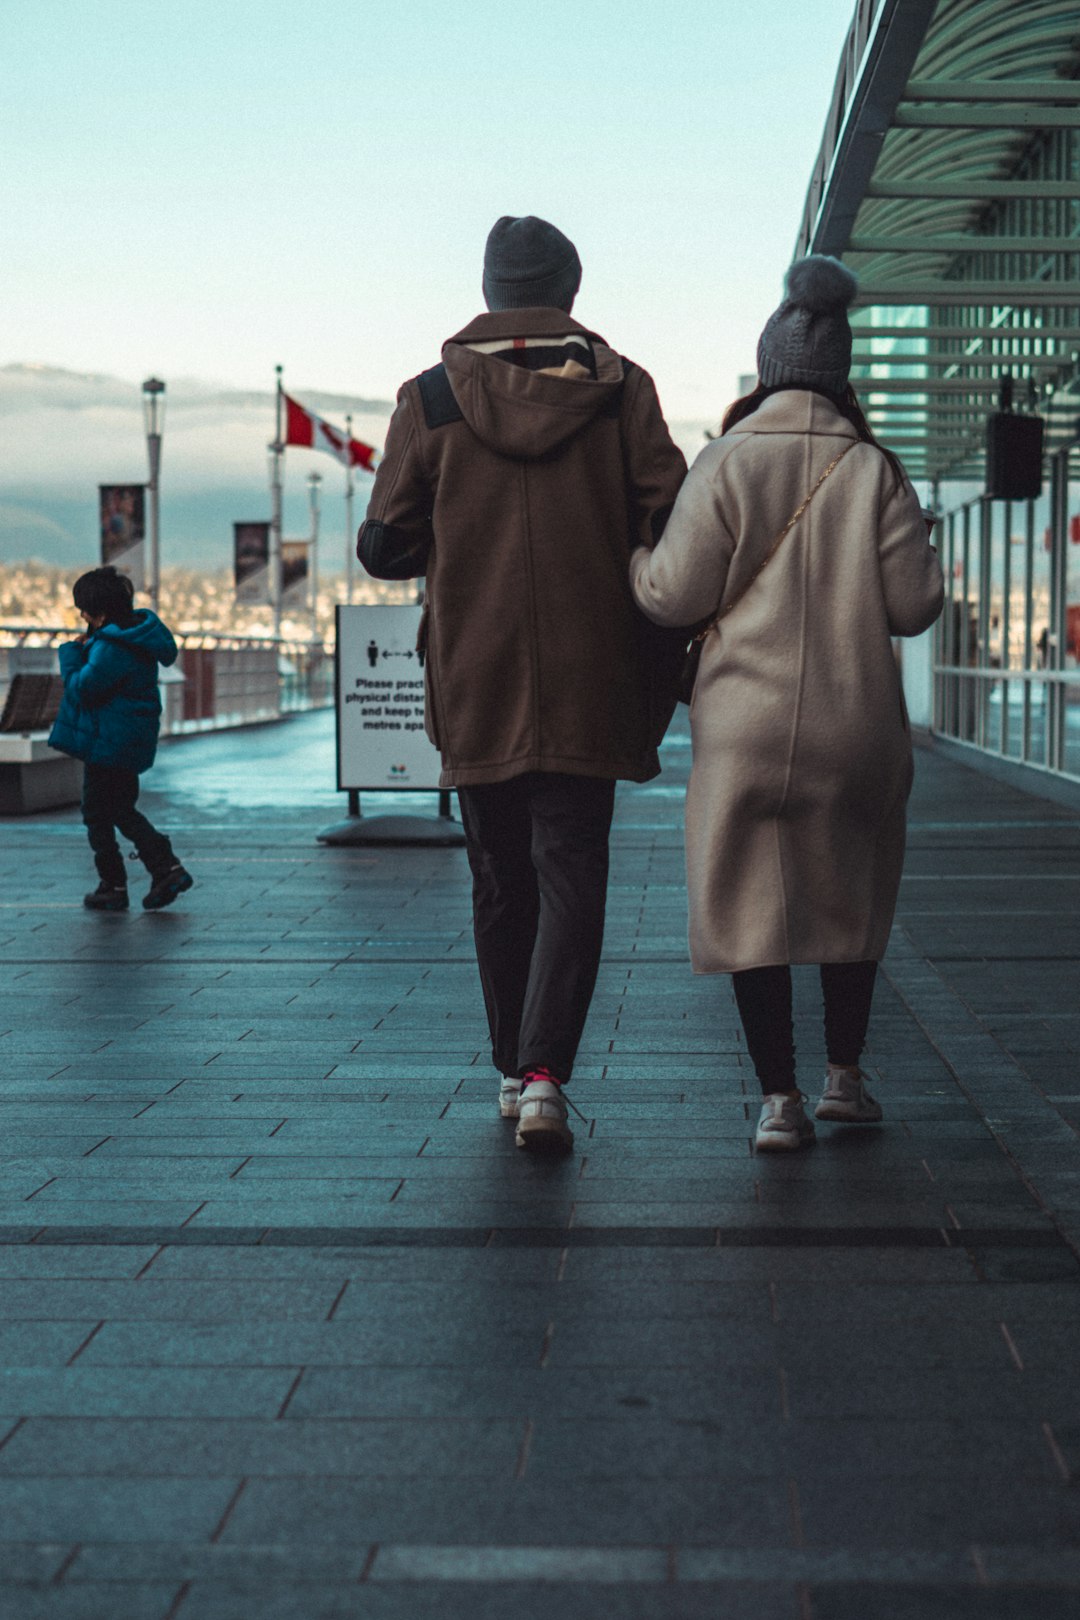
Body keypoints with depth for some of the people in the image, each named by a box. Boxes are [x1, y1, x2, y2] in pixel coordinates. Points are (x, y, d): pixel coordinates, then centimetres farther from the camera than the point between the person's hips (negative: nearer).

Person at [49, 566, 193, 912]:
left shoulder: (111, 649, -25)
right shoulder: (137, 630, 6)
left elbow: (80, 687, -21)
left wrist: (71, 652, -7)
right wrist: (85, 648, 4)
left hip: (108, 743, -10)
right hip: (132, 738, 10)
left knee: (97, 813, 5)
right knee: (122, 810, 19)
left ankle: (113, 887, 12)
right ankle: (167, 868, 13)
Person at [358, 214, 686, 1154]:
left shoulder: (430, 400, 0)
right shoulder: (621, 390, 0)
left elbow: (385, 548, 0)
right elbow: (670, 528, -6)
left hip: (474, 689, 1)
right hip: (589, 688, -1)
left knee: (502, 887, 15)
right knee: (571, 881, 0)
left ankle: (514, 1070, 23)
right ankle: (545, 1076, -15)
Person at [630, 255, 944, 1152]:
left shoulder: (727, 463, -7)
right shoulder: (874, 470, -3)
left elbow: (677, 594, -8)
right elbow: (914, 604, -2)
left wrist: (632, 556, 13)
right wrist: (924, 555, 19)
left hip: (746, 722, -2)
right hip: (855, 721, 2)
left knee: (754, 900, 5)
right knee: (851, 897, 19)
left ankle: (780, 1098, 2)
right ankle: (844, 1076, 26)